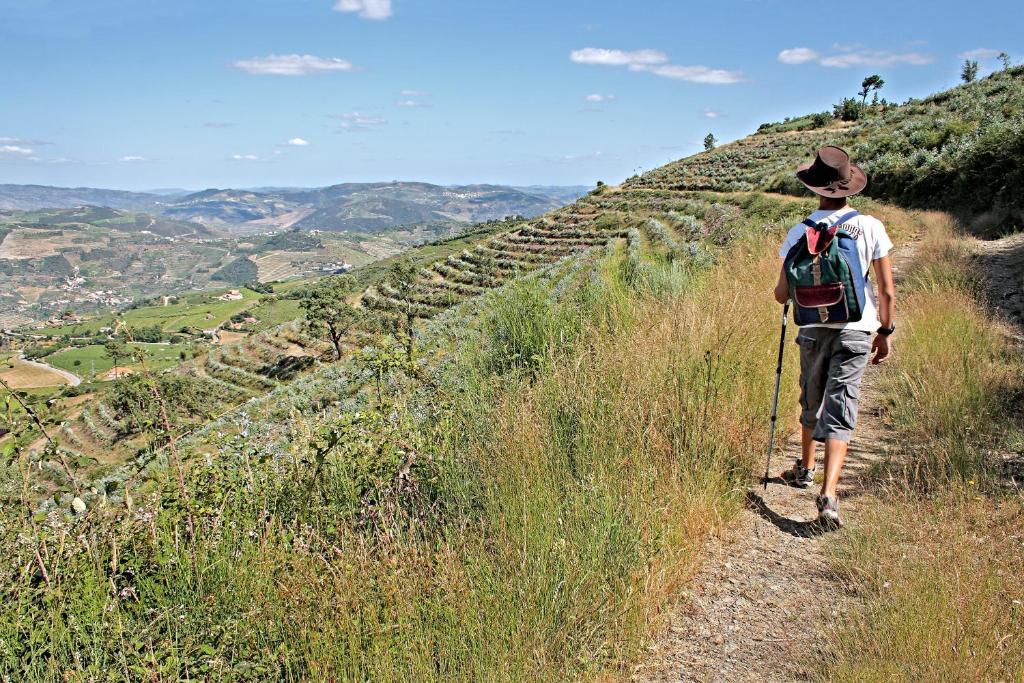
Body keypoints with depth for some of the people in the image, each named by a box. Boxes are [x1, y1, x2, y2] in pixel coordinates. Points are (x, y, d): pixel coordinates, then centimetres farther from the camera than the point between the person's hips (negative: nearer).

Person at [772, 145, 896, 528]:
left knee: (812, 401, 21)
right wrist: (885, 332, 11)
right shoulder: (871, 228, -4)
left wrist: (791, 288, 20)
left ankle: (805, 470, 41)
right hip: (856, 330, -1)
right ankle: (828, 494, -15)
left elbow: (781, 295, -3)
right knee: (841, 411, -2)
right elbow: (887, 291, -2)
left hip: (814, 328, 1)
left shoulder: (800, 232, -5)